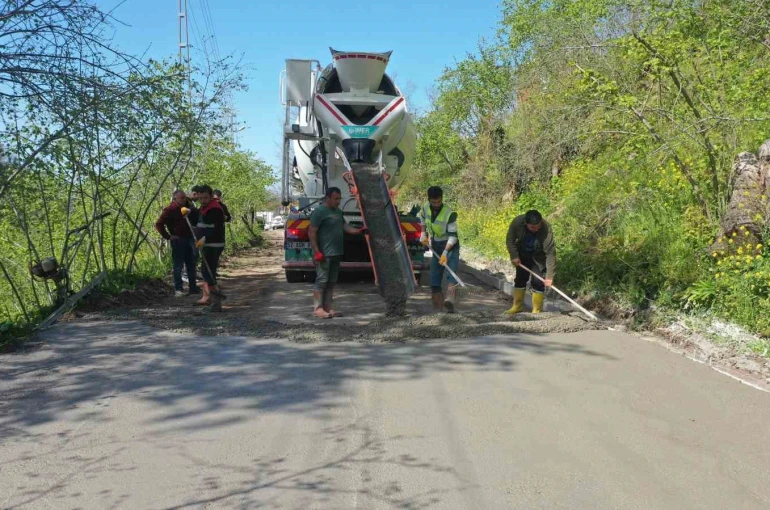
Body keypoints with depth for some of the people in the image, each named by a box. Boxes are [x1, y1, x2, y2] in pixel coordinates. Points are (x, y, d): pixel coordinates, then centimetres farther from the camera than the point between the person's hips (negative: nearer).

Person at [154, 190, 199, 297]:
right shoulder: (170, 210, -9)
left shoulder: (187, 207, 11)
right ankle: (178, 289, 2)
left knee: (191, 265, 11)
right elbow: (159, 224, -13)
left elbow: (195, 219, 25)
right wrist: (168, 236, -14)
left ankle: (193, 287, 19)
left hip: (189, 240, 7)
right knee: (178, 266, -2)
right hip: (178, 241, -7)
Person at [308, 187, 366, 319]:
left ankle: (327, 308, 16)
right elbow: (312, 233, -12)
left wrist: (357, 231, -1)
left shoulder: (338, 212, 17)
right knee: (322, 280, -6)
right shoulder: (319, 211, -10)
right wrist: (316, 252, -17)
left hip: (336, 253, 9)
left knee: (331, 282, 10)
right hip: (324, 254, -9)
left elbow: (345, 226, 17)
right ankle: (317, 308, -1)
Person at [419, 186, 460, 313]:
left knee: (451, 272, -27)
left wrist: (445, 252, -34)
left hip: (450, 246, -6)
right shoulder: (426, 208, -6)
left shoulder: (449, 214, -23)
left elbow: (452, 236, -24)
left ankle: (450, 300, -45)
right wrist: (423, 233, 8)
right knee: (434, 280, 5)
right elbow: (422, 217, 19)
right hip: (435, 246, 6)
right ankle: (438, 308, 14)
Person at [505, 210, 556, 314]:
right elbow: (510, 240, -11)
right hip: (522, 255, 3)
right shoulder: (517, 222, -29)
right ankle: (517, 306, 22)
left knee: (538, 281, -9)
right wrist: (514, 256, -20)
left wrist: (549, 276, -37)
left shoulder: (546, 229, -37)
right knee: (520, 278, 9)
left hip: (538, 257, -3)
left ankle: (537, 309, 3)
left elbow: (550, 253, -35)